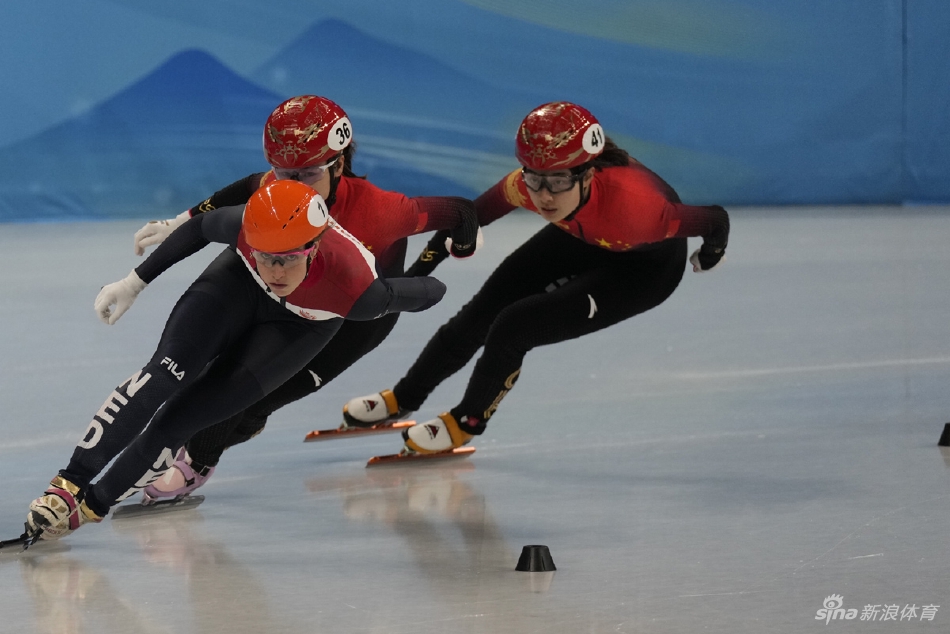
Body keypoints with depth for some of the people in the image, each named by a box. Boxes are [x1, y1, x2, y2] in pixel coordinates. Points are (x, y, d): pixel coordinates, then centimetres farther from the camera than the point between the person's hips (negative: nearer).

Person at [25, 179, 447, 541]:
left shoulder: (356, 292, -44)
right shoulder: (246, 227, -37)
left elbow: (424, 294, -25)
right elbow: (201, 228, -13)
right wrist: (133, 283, -6)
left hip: (300, 325, -1)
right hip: (240, 282, 1)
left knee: (185, 416, -15)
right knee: (167, 372, -22)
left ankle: (93, 504, -2)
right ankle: (69, 484, -17)